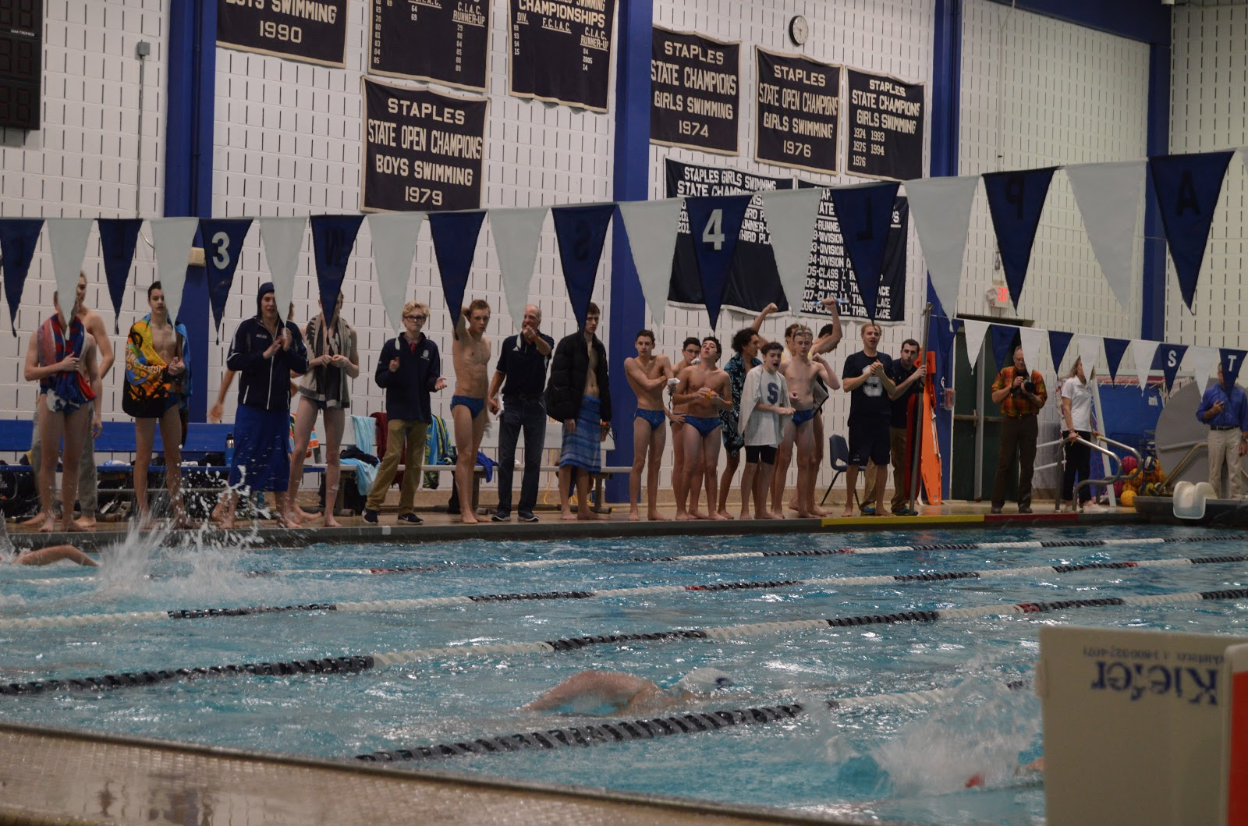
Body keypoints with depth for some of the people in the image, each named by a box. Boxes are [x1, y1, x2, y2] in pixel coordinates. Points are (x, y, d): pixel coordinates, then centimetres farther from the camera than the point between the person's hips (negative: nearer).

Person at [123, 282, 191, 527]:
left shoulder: (178, 329, 10)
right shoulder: (138, 329, -4)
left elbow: (185, 360, 15)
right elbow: (133, 365, -9)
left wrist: (180, 367, -9)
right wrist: (164, 371, -17)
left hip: (171, 394, 4)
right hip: (146, 394, -4)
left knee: (175, 455, 6)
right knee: (144, 456, 0)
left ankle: (178, 510, 10)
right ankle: (143, 511, 2)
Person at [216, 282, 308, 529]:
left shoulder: (291, 330, 8)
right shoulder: (247, 328, -2)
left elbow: (303, 366, 7)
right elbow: (232, 361, -9)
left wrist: (288, 350, -11)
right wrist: (264, 355, -16)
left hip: (279, 406, 3)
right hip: (251, 404, -3)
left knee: (278, 458, 9)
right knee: (244, 457, -5)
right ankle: (229, 512, -2)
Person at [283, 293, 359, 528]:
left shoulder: (349, 332, 7)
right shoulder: (307, 330, 3)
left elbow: (355, 372, 12)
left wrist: (345, 362, -9)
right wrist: (316, 361, -12)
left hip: (337, 394, 2)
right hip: (311, 391, -2)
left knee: (333, 454, 2)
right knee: (299, 449, -10)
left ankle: (329, 514, 4)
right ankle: (288, 505, -2)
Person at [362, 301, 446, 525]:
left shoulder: (430, 348, 8)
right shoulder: (392, 345, 1)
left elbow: (431, 381, 5)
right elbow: (380, 379, 1)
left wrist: (436, 383, -17)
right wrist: (391, 371, -19)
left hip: (421, 412, 4)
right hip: (397, 411, -4)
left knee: (415, 462, 5)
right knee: (393, 455, -16)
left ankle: (406, 510, 11)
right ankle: (372, 505, -12)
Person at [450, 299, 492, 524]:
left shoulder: (486, 343, 13)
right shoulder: (462, 337, -5)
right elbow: (456, 311, -26)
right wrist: (463, 310, -7)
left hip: (479, 403, 7)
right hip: (462, 401, -7)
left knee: (472, 457, 7)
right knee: (464, 455, -11)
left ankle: (469, 509, 8)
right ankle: (465, 510, -14)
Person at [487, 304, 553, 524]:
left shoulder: (545, 341, -2)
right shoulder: (510, 343, 4)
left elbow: (545, 350, -27)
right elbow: (500, 372, 13)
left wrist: (535, 338, -50)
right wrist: (491, 396, -3)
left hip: (535, 405, -1)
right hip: (512, 403, 1)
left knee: (533, 460, 1)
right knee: (505, 458, -2)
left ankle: (526, 509, 5)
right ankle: (503, 509, 0)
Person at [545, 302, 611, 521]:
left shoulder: (599, 347, 18)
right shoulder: (569, 343, -5)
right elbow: (560, 380, -12)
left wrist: (605, 415, 16)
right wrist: (567, 413, -18)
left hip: (594, 406, 7)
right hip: (577, 404, -7)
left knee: (586, 460, 7)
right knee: (570, 456, -8)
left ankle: (583, 508, 9)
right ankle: (564, 508, -8)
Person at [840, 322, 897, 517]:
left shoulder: (886, 360, 10)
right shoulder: (853, 359, 1)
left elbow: (892, 390, 7)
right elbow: (847, 385, -10)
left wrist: (881, 374, -10)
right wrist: (869, 373, -16)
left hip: (881, 419, 3)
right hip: (859, 419, -3)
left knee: (881, 462, 4)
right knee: (854, 462, -2)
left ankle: (879, 505, 12)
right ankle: (849, 505, 5)